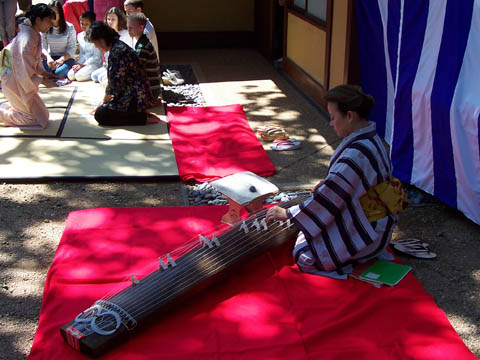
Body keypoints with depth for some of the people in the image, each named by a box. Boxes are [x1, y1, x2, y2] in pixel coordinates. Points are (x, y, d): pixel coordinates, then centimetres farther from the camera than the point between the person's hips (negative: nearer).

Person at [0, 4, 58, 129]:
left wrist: (46, 74, 1)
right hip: (17, 85, -9)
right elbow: (26, 75, -26)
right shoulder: (27, 40, -28)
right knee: (40, 119, -2)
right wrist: (44, 82, -15)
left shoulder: (34, 35, 1)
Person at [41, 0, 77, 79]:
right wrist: (48, 57, -20)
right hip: (51, 58, 2)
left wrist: (61, 59, -21)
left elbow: (72, 49, -4)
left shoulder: (69, 27, -2)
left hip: (66, 58, -2)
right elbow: (43, 47, 3)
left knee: (58, 73, -34)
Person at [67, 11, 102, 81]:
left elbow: (96, 57, -13)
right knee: (70, 75, -17)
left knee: (79, 76, -27)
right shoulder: (79, 36, 12)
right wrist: (79, 64, -3)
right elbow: (81, 53, 17)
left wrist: (83, 65, -16)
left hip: (94, 63, -6)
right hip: (83, 63, 6)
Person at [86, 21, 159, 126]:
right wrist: (104, 102, 18)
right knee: (102, 109, 16)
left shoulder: (117, 51, -19)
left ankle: (143, 118, -9)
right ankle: (139, 113, 10)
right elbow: (114, 80, 18)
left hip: (135, 97, -10)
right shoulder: (119, 46, 13)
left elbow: (114, 84, -17)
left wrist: (104, 103, -2)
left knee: (100, 114, -12)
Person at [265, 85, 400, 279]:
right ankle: (370, 249, 12)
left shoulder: (357, 153, -31)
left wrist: (287, 213, -18)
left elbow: (330, 197, -26)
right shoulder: (369, 138, 1)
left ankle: (366, 254, -1)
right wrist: (328, 183, 6)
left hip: (364, 231, -10)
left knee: (303, 256, -9)